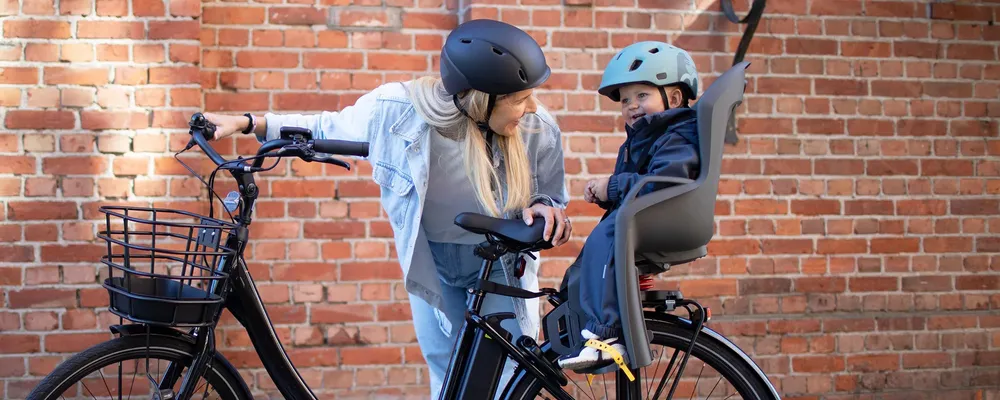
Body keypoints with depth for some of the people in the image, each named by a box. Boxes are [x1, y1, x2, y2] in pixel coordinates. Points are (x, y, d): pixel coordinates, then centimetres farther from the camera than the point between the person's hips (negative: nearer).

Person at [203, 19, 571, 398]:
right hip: (429, 262, 0)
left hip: (502, 265, 0)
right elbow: (328, 130, -7)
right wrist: (247, 122, -14)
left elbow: (549, 196, -6)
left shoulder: (539, 130, -26)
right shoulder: (396, 110, -27)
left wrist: (542, 208, -29)